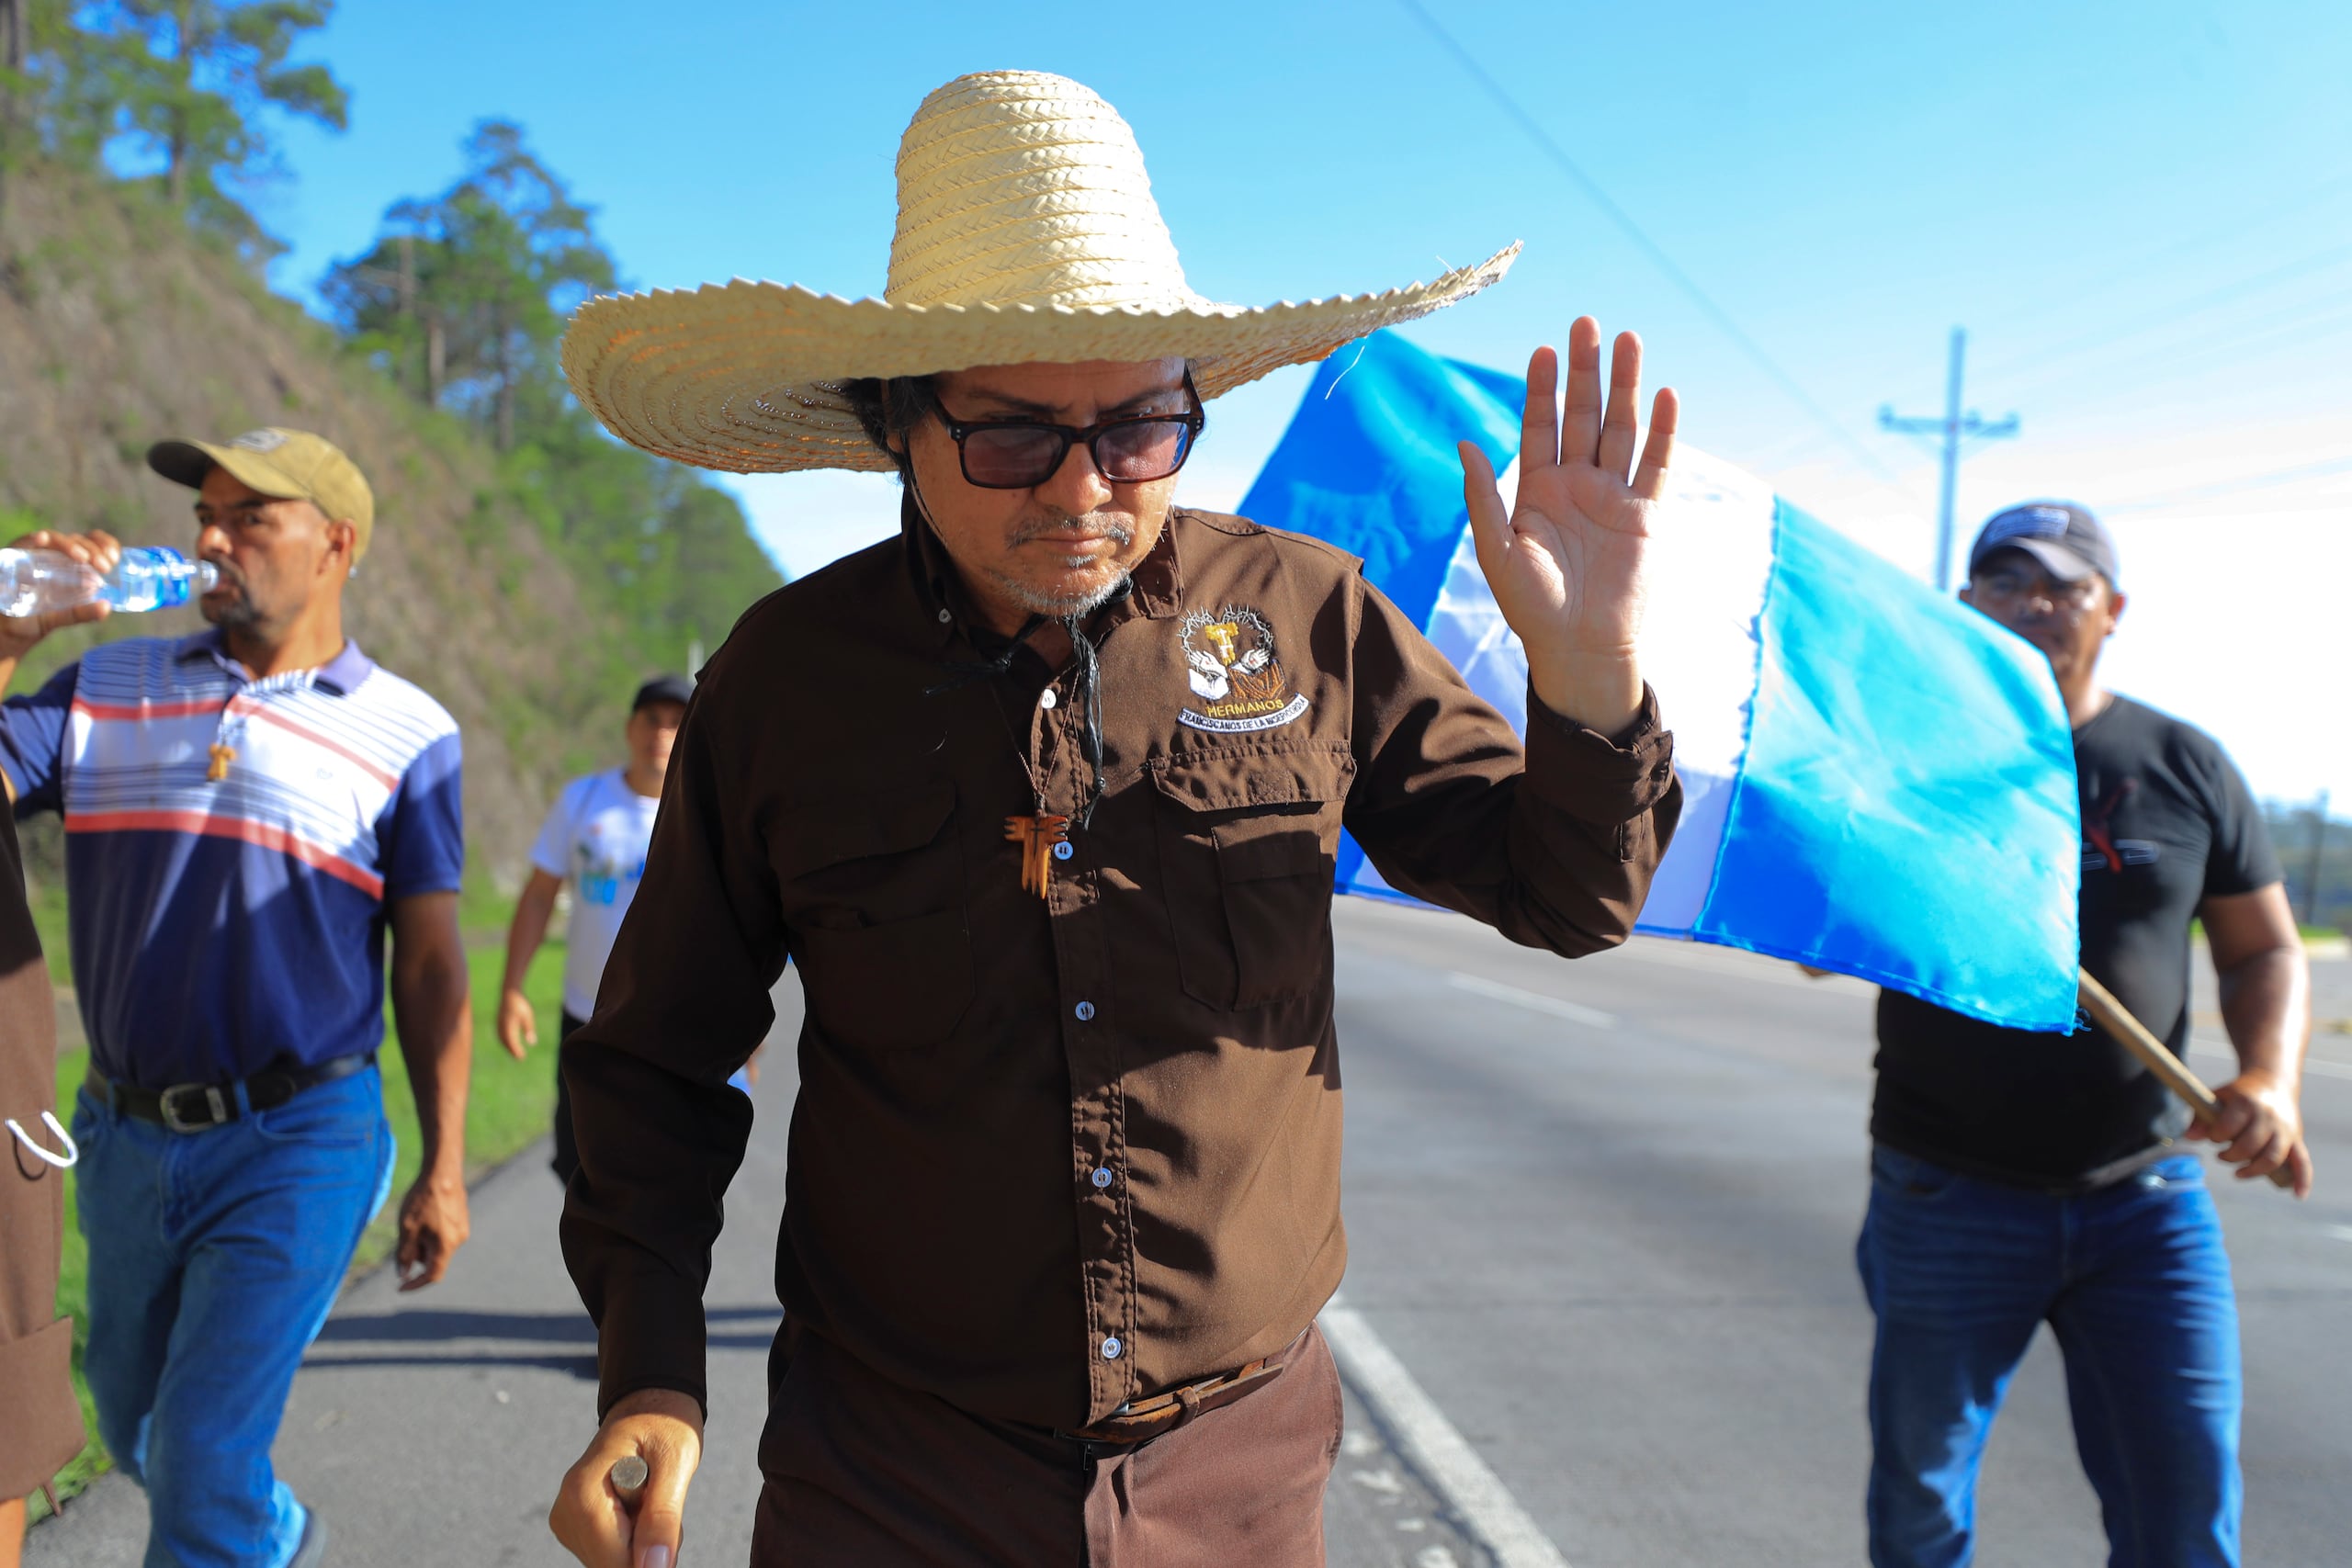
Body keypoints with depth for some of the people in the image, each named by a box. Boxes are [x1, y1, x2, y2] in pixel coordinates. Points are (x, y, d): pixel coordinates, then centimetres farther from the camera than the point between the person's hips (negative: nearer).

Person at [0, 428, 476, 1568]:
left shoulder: (405, 735, -4)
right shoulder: (107, 685, 5)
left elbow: (429, 962, -3)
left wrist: (443, 1167, -4)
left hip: (295, 1144, -5)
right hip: (125, 1135, 5)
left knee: (205, 1453, -7)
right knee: (137, 1426, 22)